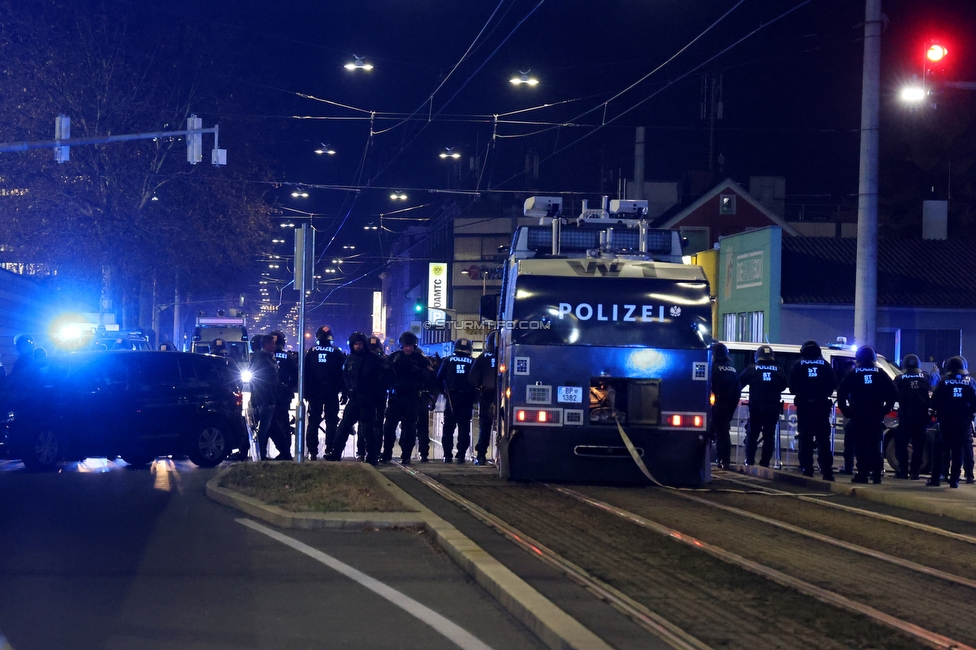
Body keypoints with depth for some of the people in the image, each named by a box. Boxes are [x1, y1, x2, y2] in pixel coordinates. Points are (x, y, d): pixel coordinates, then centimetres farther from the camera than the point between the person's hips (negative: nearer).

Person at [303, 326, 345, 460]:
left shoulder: (311, 352, 0)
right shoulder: (337, 353, -2)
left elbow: (305, 373, 0)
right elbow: (342, 372, -2)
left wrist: (306, 391, 4)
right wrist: (342, 389, 6)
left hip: (315, 392, 1)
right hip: (331, 392, -1)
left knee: (313, 421, 6)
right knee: (331, 421, 3)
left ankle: (312, 451, 1)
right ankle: (329, 449, -5)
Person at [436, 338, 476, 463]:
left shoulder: (448, 361, 3)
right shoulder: (473, 363, 3)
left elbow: (439, 379, 2)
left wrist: (444, 392, 14)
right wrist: (473, 399, 9)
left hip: (451, 398, 0)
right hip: (467, 399, 0)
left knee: (448, 427, 7)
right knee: (464, 427, 4)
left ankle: (447, 455, 3)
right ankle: (461, 455, -2)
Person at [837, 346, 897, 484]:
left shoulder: (852, 375, 0)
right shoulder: (880, 375, 5)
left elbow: (841, 394, -6)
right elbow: (893, 393, 2)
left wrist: (846, 411, 0)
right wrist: (885, 409, 7)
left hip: (858, 416, -2)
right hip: (876, 416, 2)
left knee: (861, 446, 0)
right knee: (875, 446, 8)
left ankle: (862, 474, -4)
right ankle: (876, 475, 5)